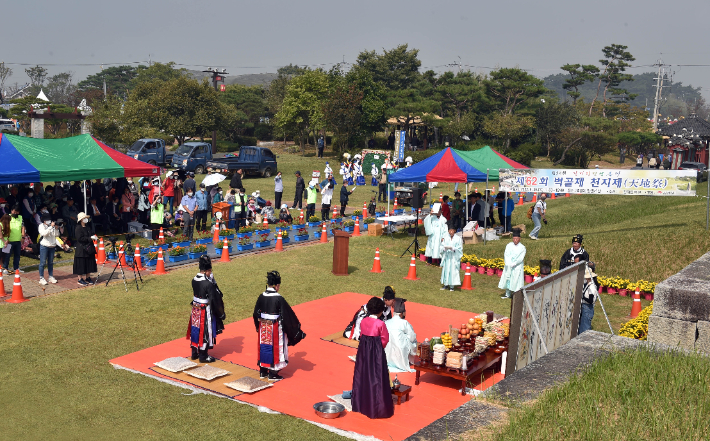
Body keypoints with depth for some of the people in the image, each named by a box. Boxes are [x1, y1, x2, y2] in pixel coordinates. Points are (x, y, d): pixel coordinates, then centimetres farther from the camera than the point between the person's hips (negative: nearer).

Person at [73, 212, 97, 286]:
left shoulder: (88, 227, 11)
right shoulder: (79, 228, -12)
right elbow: (80, 238, -20)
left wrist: (93, 237, 2)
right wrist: (90, 238, -22)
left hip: (89, 248, 7)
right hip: (81, 249, -7)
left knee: (89, 264, 10)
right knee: (81, 264, -1)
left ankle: (88, 278, 20)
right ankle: (80, 279, 7)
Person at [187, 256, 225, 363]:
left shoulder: (194, 280, -3)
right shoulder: (209, 283, -24)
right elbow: (214, 300, -20)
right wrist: (221, 314, -9)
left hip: (195, 310, 7)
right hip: (205, 311, -7)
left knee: (195, 330, 19)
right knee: (205, 332, 7)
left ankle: (194, 353, 34)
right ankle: (203, 356, 18)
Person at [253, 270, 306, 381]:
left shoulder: (261, 297, -3)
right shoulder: (279, 299, -19)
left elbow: (256, 313, 6)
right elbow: (287, 314, -14)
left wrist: (258, 326, 22)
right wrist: (296, 326, -3)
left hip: (263, 327, 5)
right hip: (275, 328, -5)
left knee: (264, 346, 17)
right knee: (275, 348, 7)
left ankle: (263, 371, 27)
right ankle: (273, 373, 15)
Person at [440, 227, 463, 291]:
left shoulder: (458, 238, -3)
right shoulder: (445, 237, 4)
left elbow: (459, 248, -5)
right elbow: (442, 247, 4)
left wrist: (452, 248, -20)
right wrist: (445, 248, -18)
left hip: (454, 257, -2)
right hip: (446, 256, 2)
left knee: (453, 271, -3)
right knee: (445, 270, 5)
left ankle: (451, 286, 2)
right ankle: (445, 284, 15)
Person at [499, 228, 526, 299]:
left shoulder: (522, 248, -8)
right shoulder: (509, 245, 2)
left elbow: (520, 259, -12)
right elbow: (506, 255, -3)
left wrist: (513, 264, -19)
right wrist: (508, 263, -17)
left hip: (517, 267, -4)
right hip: (508, 267, 4)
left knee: (516, 281, -4)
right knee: (507, 279, 8)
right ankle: (508, 294, 18)